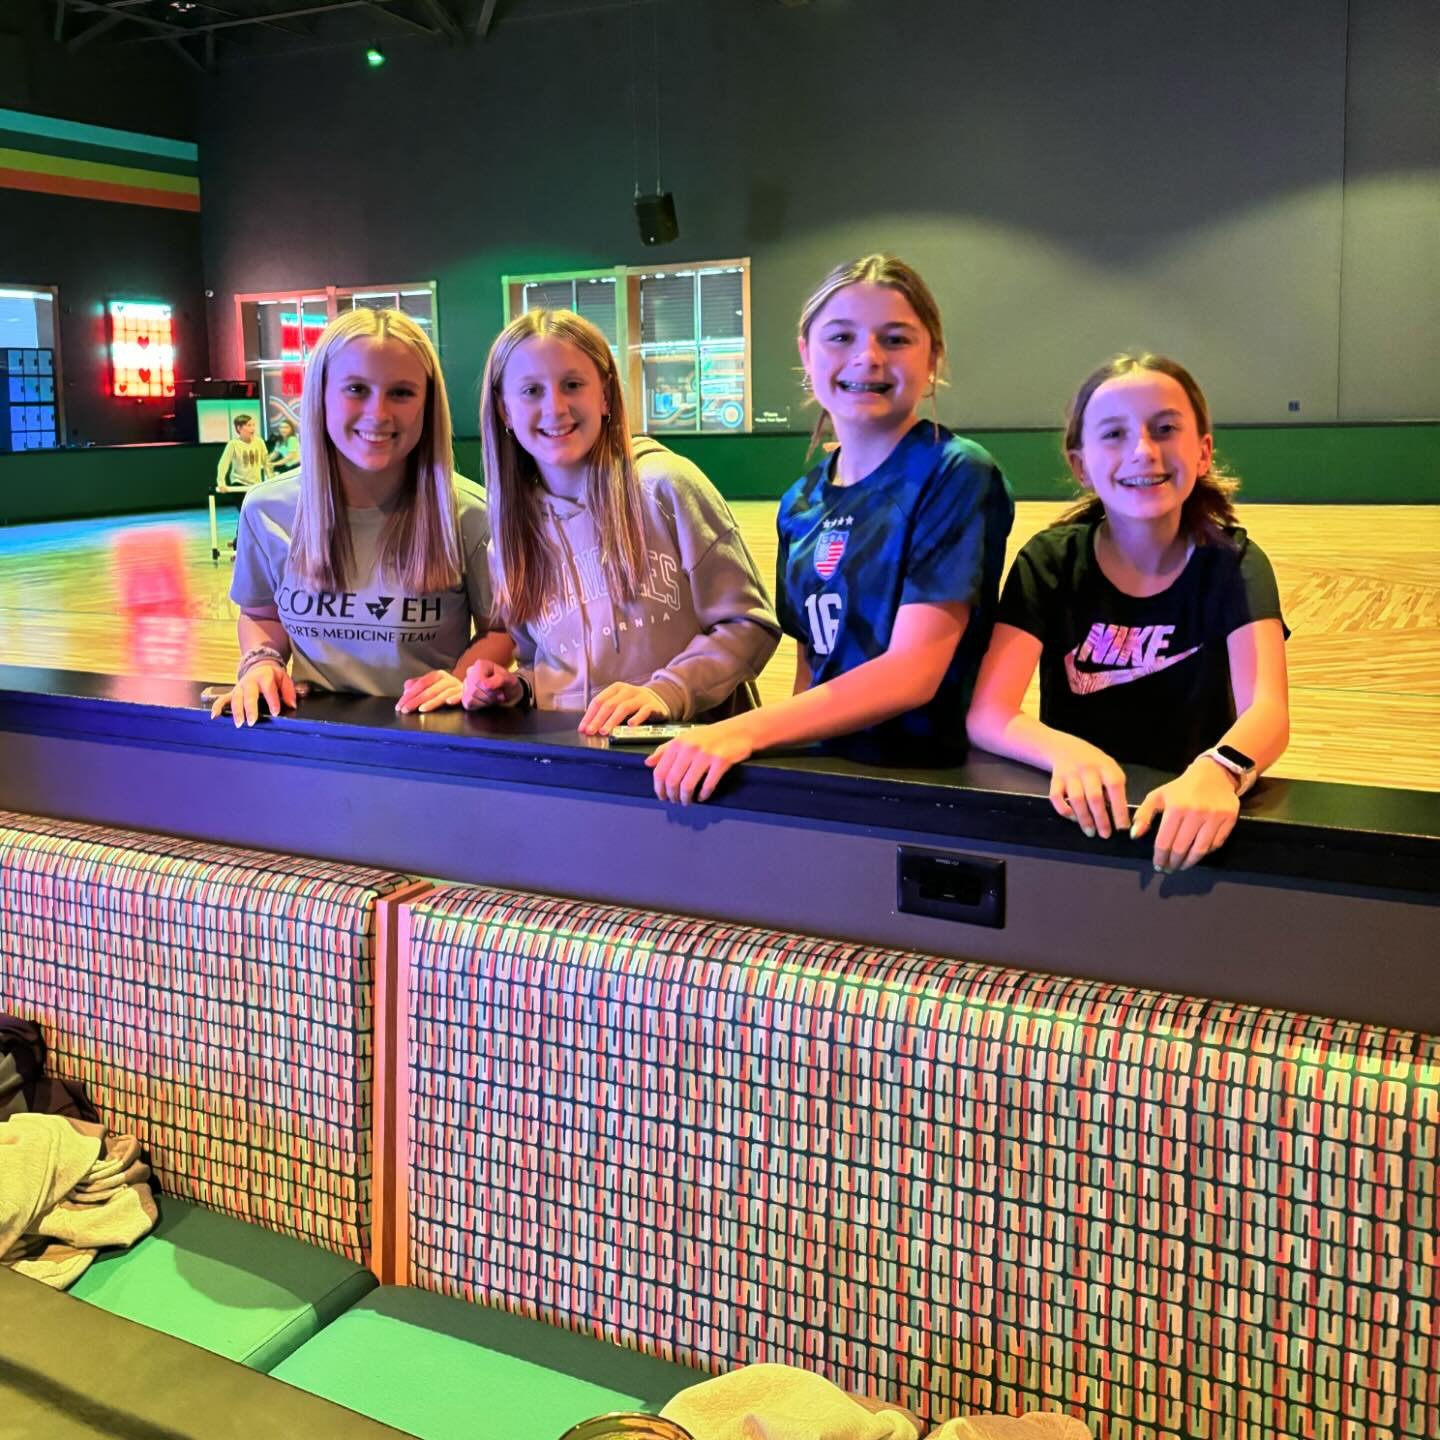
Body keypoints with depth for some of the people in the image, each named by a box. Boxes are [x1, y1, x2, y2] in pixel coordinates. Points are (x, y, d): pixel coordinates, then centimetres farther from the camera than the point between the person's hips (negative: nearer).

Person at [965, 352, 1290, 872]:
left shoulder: (1233, 566, -4)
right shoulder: (1050, 561, -4)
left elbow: (1267, 709, -20)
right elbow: (987, 713, -14)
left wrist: (1218, 771, -42)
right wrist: (1066, 752, -35)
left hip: (1189, 818, 1)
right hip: (1078, 817, -1)